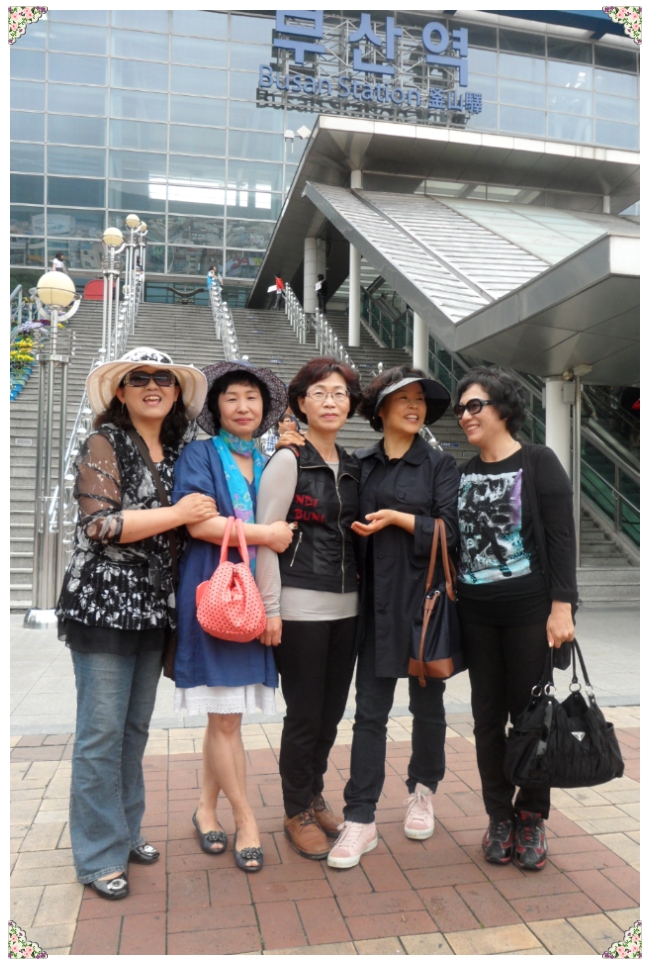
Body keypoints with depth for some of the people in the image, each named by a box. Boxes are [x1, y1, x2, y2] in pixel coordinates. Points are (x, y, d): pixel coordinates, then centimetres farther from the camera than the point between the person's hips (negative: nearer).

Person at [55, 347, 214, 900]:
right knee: (103, 731, 0)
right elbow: (101, 523, -15)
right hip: (105, 602, -6)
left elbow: (201, 512, 23)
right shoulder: (105, 443, -6)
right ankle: (99, 855, 16)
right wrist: (179, 514, -13)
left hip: (154, 605, 6)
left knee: (136, 726, 15)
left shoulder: (176, 451, 13)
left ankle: (126, 831, 31)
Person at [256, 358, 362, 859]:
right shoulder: (288, 461, -7)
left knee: (332, 709, 13)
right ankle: (297, 812, 23)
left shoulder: (351, 467, 11)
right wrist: (270, 607, -13)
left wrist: (360, 591, 11)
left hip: (345, 606, 6)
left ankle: (314, 795, 34)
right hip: (301, 606, -6)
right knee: (305, 713, 3)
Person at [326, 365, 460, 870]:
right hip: (377, 600, 1)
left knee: (427, 704, 14)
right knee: (370, 710, 2)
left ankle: (423, 793, 37)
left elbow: (449, 531, -5)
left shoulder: (440, 464, 0)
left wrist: (399, 518, -17)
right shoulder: (360, 463, 5)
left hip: (425, 598, -1)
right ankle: (361, 820, 11)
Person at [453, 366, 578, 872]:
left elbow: (562, 538, -9)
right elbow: (454, 541, 12)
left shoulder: (538, 462, -4)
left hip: (529, 609, -4)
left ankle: (532, 818, 23)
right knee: (488, 716, 9)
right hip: (476, 612, 4)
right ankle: (499, 816, 25)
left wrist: (561, 607, -15)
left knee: (529, 712, 4)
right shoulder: (464, 473, 10)